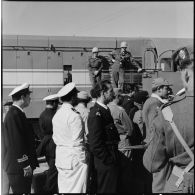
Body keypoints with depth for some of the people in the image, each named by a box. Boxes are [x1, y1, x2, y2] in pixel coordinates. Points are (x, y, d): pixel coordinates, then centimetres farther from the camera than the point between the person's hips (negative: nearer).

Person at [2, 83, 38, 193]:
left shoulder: (18, 113, 14)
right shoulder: (14, 115, -18)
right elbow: (16, 144, -22)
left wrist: (29, 163, 20)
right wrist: (25, 165, -19)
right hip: (19, 168, -10)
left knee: (26, 191, 14)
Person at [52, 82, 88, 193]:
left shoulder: (57, 114, 8)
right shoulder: (74, 116, -16)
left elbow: (55, 138, 12)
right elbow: (77, 142, -18)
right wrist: (83, 159, -11)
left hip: (60, 158, 8)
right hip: (74, 159, -8)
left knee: (63, 189, 14)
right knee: (76, 190, -2)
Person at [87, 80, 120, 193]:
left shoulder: (105, 110, 11)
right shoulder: (96, 114, -20)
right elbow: (95, 145, -23)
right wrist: (108, 161, -17)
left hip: (111, 161, 10)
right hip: (106, 163, -9)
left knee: (113, 189, 18)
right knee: (107, 190, 2)